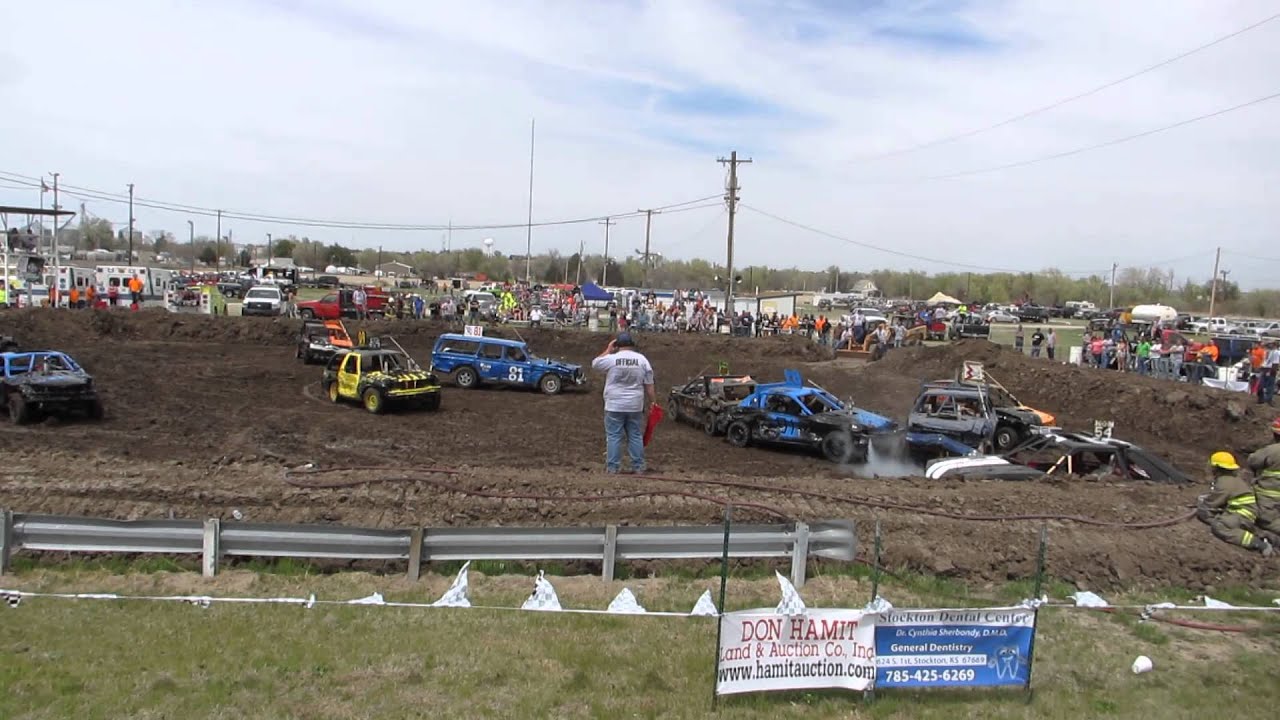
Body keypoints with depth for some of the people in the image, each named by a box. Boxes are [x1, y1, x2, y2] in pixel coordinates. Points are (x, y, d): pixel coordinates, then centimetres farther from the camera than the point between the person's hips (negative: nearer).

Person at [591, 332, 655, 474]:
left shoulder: (611, 359, -8)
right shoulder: (642, 360, 1)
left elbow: (594, 364, 10)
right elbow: (649, 385, 1)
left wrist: (608, 350, 14)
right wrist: (653, 401, 8)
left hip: (614, 406, -3)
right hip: (635, 406, 3)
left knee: (613, 437, 3)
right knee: (636, 436, 10)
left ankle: (612, 467, 3)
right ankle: (638, 467, 13)